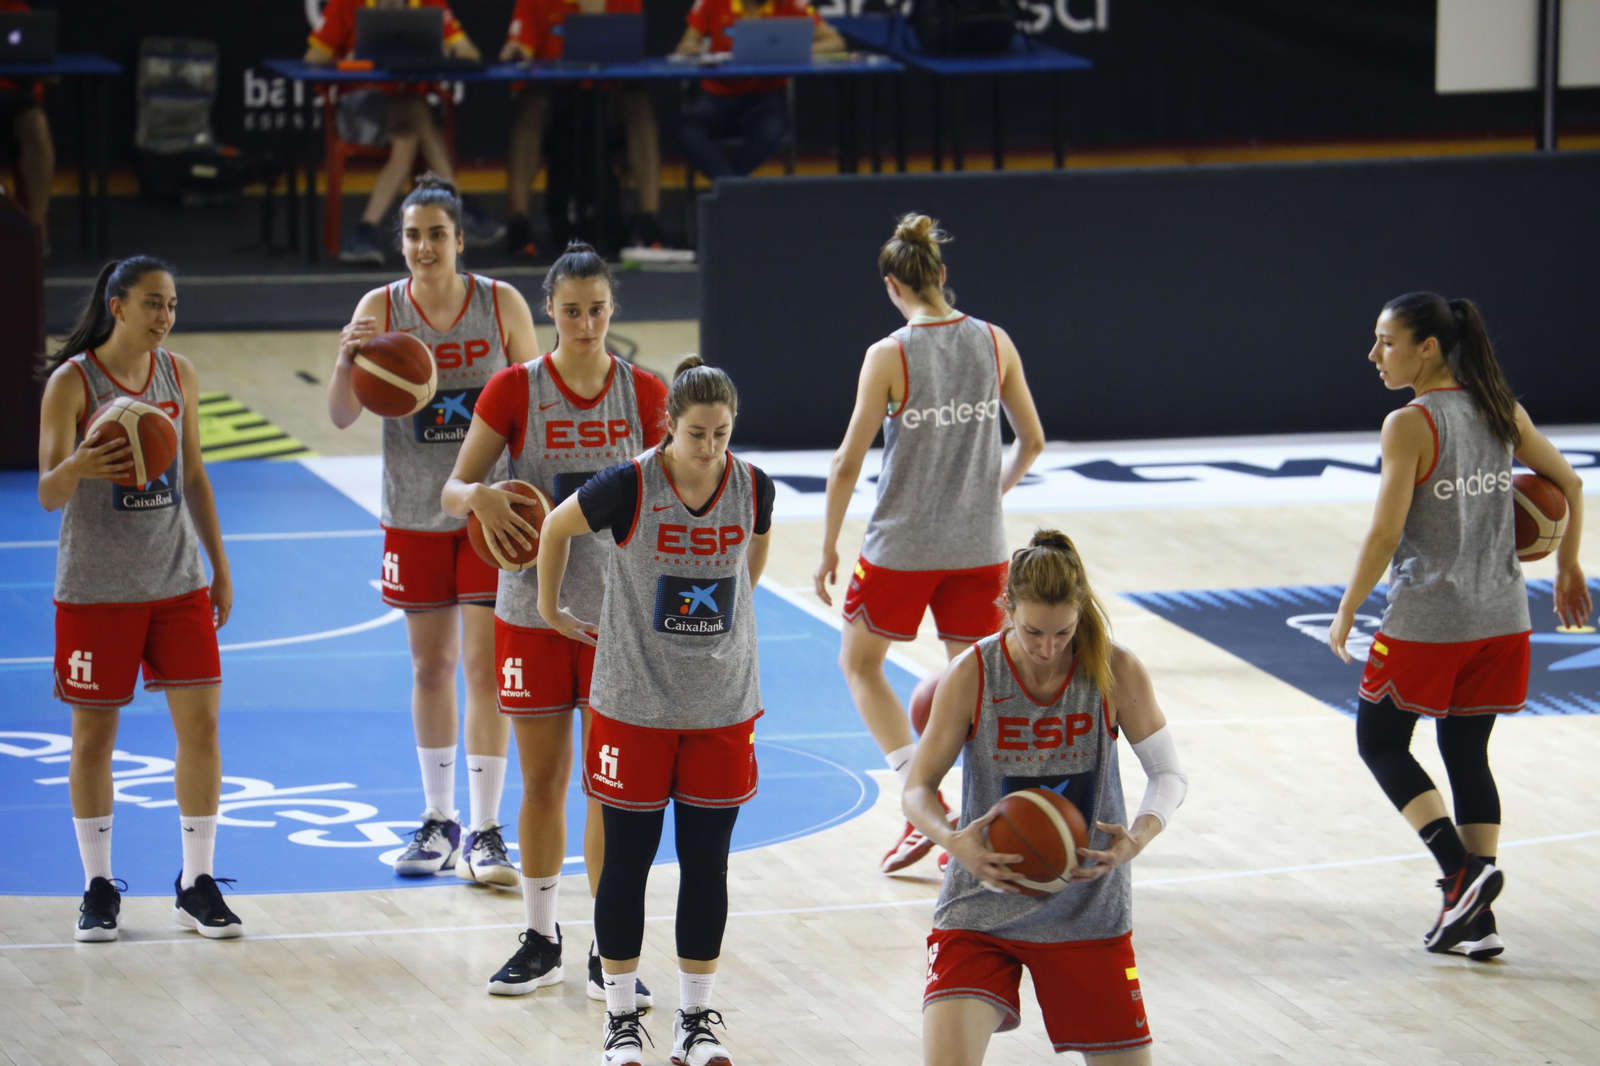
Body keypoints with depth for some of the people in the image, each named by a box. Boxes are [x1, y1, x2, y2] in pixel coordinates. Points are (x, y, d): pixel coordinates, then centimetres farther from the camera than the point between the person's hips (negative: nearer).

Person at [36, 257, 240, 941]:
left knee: (201, 723, -2)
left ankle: (196, 886, 8)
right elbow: (48, 493, -14)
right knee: (94, 733, 3)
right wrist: (78, 467, -37)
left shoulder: (178, 375, 5)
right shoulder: (72, 382, -9)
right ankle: (98, 888, 15)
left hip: (177, 581, 4)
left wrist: (220, 567, 13)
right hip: (96, 589, -4)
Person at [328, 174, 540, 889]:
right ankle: (438, 822, 24)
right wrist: (348, 359, -27)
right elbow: (342, 416, -7)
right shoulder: (380, 308, -5)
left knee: (484, 663, -7)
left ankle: (485, 832, -3)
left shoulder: (502, 305, -7)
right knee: (430, 666, 11)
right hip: (416, 512, 2)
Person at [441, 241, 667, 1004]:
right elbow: (452, 490, -4)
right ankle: (541, 941, 22)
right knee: (542, 782, 8)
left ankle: (611, 954, 8)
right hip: (535, 611, 0)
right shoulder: (514, 390, -5)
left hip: (619, 613, 0)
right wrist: (479, 497, -23)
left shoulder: (644, 394, -1)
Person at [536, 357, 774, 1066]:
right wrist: (550, 610, 11)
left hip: (722, 706, 3)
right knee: (627, 860, 4)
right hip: (634, 705, -3)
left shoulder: (753, 488, -6)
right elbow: (556, 527, 2)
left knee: (707, 865, 7)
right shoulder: (629, 487, -16)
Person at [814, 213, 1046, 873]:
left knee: (860, 664, 16)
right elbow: (1032, 441, 9)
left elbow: (847, 464, -11)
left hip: (902, 546, -3)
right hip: (978, 546, 3)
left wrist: (828, 548, 0)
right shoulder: (994, 342, -1)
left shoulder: (889, 356, -13)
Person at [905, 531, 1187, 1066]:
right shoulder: (971, 676, -12)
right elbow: (918, 789, -6)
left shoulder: (1117, 672, -11)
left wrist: (1138, 837, -22)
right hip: (983, 904, -1)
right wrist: (954, 841, -28)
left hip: (1087, 908, 1)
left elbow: (1169, 774, -1)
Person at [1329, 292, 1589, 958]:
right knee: (1468, 754, 14)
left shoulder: (1409, 426, -14)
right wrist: (1568, 569, 25)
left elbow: (1386, 534, -16)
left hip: (1426, 621, -6)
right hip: (1501, 621, 6)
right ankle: (1476, 920, 10)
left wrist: (1347, 611, -5)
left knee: (1380, 743, 11)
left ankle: (1463, 871, -7)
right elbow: (1568, 484, 13)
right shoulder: (1503, 413, 5)